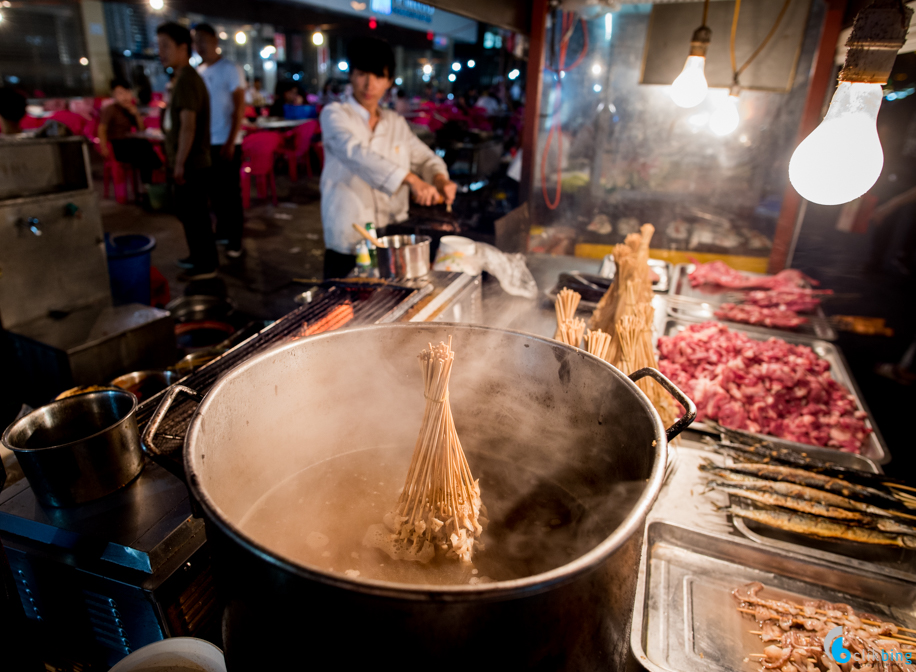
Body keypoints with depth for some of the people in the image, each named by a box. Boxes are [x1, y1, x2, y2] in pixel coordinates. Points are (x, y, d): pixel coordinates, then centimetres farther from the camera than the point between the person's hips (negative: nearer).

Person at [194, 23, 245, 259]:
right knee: (214, 190, 11)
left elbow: (239, 108, -10)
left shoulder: (231, 70, -5)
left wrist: (230, 142, -16)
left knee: (231, 192, -1)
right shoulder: (198, 72, 12)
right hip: (206, 142, 6)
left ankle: (235, 241, 5)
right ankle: (222, 230, 24)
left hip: (226, 142, -6)